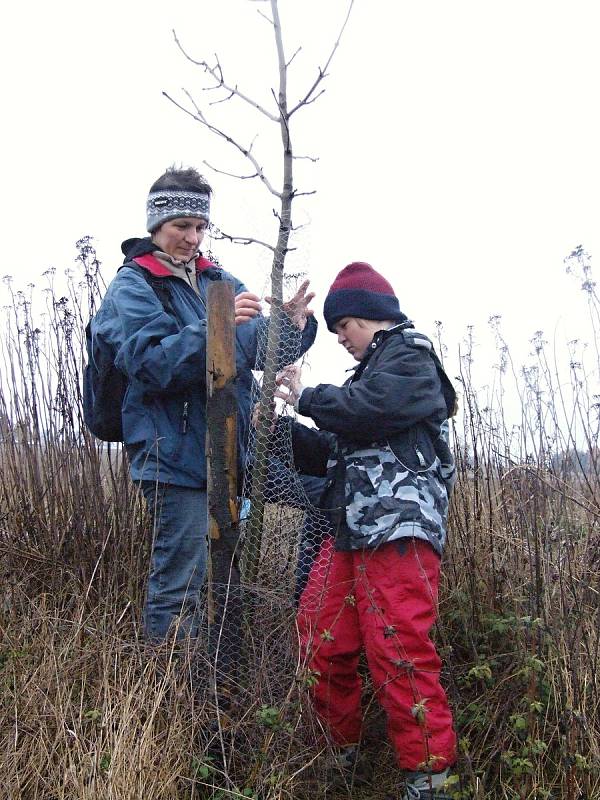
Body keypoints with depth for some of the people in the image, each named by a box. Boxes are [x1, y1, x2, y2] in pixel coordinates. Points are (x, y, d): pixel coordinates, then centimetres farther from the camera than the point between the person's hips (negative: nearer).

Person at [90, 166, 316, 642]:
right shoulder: (131, 288, -3)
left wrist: (292, 326, -10)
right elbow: (151, 362, -19)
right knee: (178, 586, -4)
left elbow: (260, 349, 11)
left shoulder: (218, 280, 14)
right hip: (174, 454, -6)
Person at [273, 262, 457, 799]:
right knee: (323, 646, 7)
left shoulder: (410, 357, 2)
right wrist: (283, 426, 18)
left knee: (399, 654, -11)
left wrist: (307, 397, -2)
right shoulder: (370, 372, 29)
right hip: (350, 532, 9)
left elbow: (369, 407, -19)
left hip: (399, 532, -9)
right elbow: (334, 454, 30)